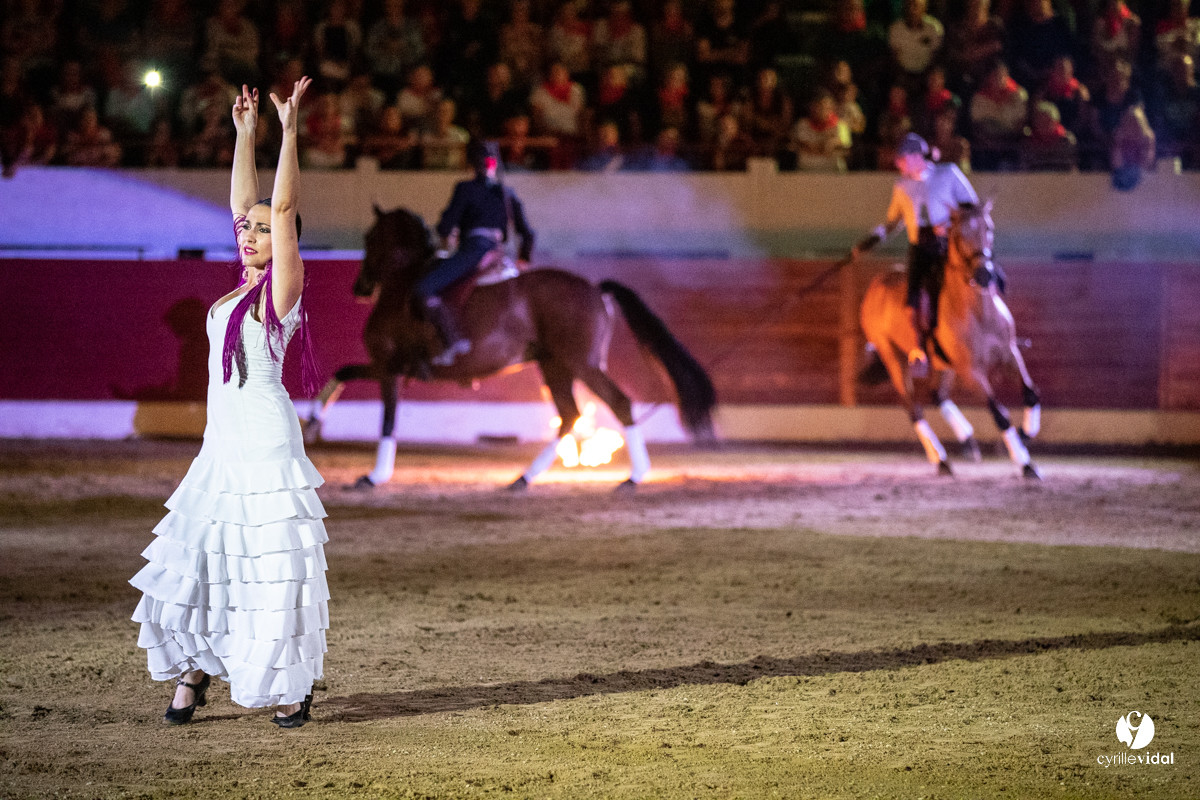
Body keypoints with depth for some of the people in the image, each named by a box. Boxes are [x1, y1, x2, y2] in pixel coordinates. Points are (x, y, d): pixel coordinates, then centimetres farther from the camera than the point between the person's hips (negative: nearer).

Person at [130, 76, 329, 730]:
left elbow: (282, 206, -15)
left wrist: (289, 128, -16)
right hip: (223, 442, 8)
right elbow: (244, 202, 18)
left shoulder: (281, 286, -7)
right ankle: (193, 672, 17)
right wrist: (244, 132, 18)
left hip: (265, 440, -8)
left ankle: (294, 687, 2)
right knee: (196, 555, 8)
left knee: (273, 564, -5)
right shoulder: (244, 287, 12)